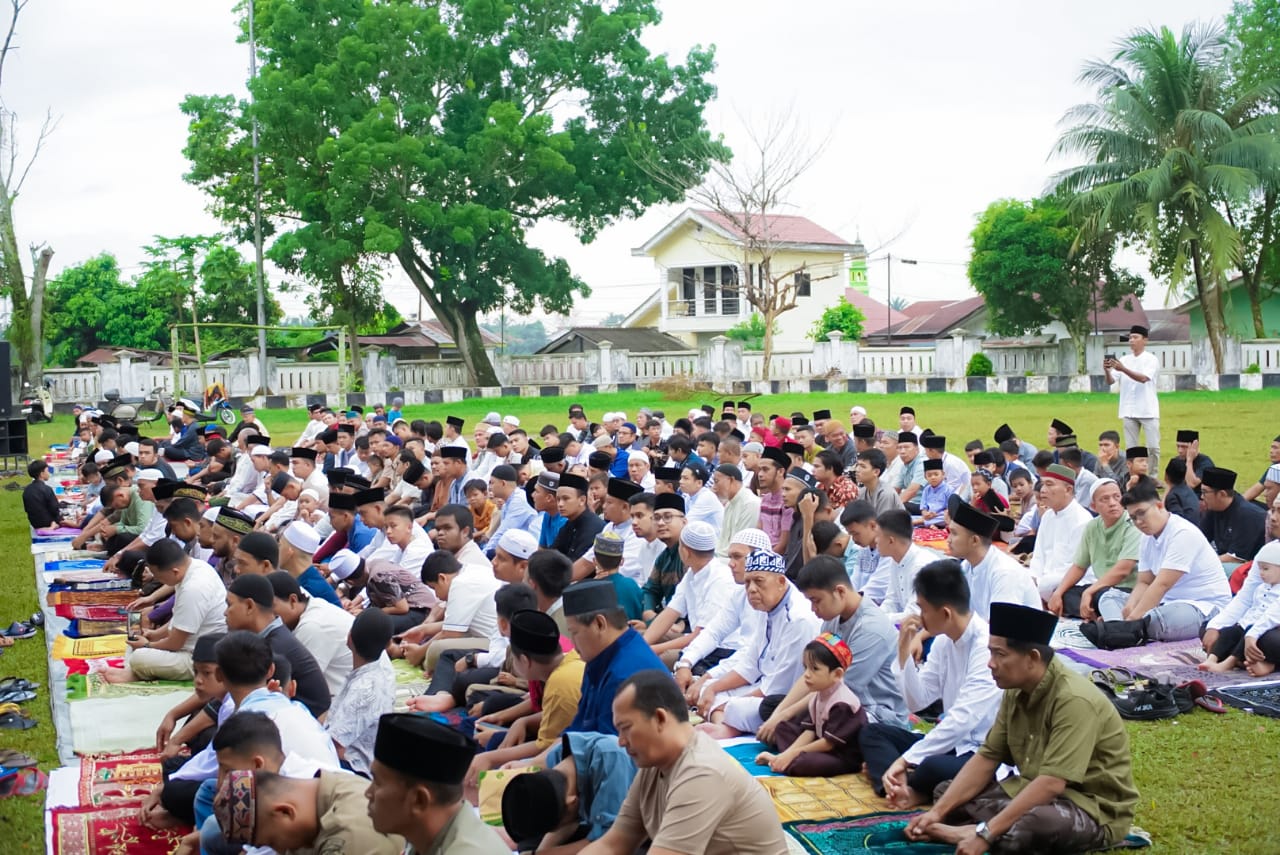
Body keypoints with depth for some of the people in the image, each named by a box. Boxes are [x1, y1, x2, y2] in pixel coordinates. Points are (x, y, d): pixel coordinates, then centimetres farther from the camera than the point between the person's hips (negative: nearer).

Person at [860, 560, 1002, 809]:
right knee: (871, 733, 3)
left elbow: (963, 719, -28)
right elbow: (917, 701, 9)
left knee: (932, 768, -37)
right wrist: (905, 652, -6)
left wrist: (906, 759, -27)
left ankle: (908, 788, -5)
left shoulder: (987, 646, -22)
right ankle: (903, 788, -23)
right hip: (950, 741, 9)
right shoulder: (943, 640, 4)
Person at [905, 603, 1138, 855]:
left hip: (1094, 809, -9)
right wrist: (937, 811, -7)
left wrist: (987, 832, -33)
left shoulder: (1073, 700, -25)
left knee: (1037, 823, -40)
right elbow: (987, 758, 4)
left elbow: (1052, 783, -32)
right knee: (946, 793, 5)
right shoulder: (1016, 692, 0)